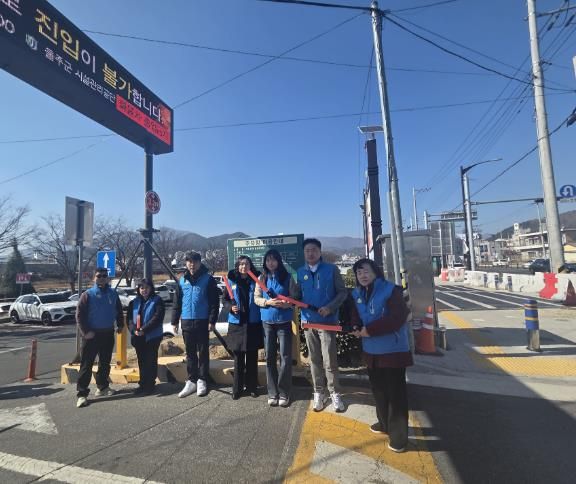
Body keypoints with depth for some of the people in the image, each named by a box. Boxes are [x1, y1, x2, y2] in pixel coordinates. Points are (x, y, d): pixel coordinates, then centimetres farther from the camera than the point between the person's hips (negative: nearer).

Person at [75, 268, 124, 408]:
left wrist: (120, 325, 7)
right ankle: (82, 394, 3)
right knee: (86, 365, -3)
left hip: (108, 333, 4)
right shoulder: (88, 294, -7)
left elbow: (119, 311, 15)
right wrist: (85, 331, -15)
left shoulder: (113, 294, 5)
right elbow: (79, 315, -9)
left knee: (105, 363, 14)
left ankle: (102, 387, 28)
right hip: (92, 334, -4)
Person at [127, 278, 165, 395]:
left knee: (151, 361, 2)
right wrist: (134, 330, -13)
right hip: (138, 337, 5)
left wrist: (144, 329, -21)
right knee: (141, 361, 14)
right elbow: (129, 318, 5)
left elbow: (157, 318, -15)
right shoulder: (134, 302, 11)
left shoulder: (157, 301, -6)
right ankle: (142, 384, 25)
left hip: (152, 337, -5)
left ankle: (150, 385, 12)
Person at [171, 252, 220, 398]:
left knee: (203, 352, 6)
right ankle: (191, 381, 22)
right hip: (186, 321, 4)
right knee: (190, 353, 11)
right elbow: (177, 302, 12)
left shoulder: (208, 279, -4)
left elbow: (214, 302, -7)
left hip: (202, 321, -4)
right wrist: (174, 321, 8)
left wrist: (212, 320, -13)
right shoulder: (182, 280, 8)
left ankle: (202, 380, 17)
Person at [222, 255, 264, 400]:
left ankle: (251, 386, 24)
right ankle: (237, 388, 20)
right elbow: (225, 300, 6)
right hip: (236, 324, 1)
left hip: (253, 323, 0)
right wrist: (231, 307, -11)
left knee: (252, 358, 10)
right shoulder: (232, 281, 3)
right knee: (238, 358, 9)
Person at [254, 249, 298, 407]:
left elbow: (295, 298, -1)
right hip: (267, 321, 2)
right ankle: (272, 393, 18)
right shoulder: (262, 278, 4)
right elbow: (256, 298, 3)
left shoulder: (287, 277, -1)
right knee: (270, 357, 7)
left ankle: (284, 393, 12)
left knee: (285, 356, -1)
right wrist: (268, 302, -15)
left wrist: (286, 304, -21)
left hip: (284, 321, -2)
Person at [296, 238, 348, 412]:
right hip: (308, 321, 3)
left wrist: (330, 307, -17)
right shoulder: (301, 272, 6)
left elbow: (342, 292, -4)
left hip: (328, 321, -3)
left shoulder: (331, 269, -4)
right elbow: (299, 295, 6)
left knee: (329, 360, -1)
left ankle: (335, 393, 18)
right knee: (314, 359, 12)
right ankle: (319, 393, 26)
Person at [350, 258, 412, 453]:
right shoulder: (357, 294, 4)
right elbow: (354, 315, 13)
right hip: (371, 351, 7)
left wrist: (370, 330, -25)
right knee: (378, 389, 21)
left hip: (393, 351, -6)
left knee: (395, 392, 3)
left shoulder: (391, 290, -16)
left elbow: (397, 318, -25)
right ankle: (385, 423, 42)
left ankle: (398, 435, 19)